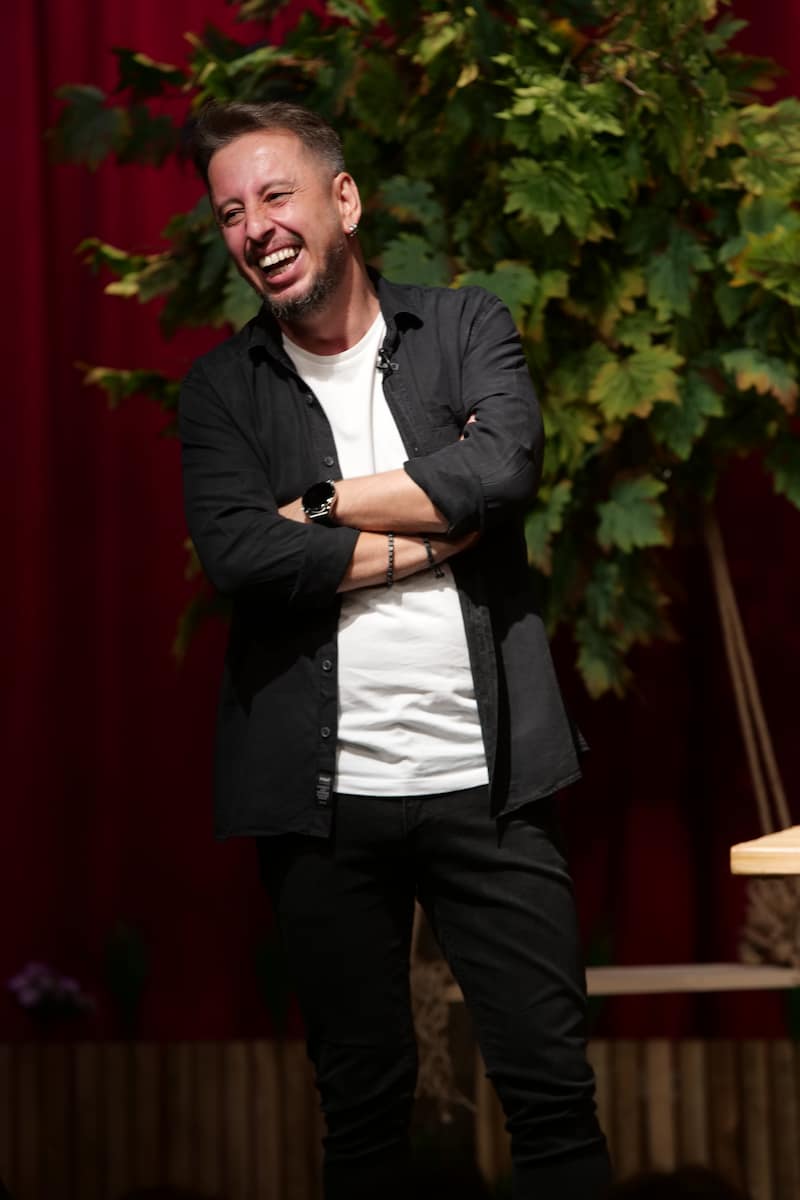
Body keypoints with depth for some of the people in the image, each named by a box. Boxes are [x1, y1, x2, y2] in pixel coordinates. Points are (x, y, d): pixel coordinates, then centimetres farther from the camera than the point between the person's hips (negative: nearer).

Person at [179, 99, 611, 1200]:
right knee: (362, 1099, 10)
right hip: (322, 797, 1)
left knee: (553, 1087, 1)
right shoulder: (223, 388, 7)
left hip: (484, 779, -1)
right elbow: (239, 555, -10)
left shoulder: (466, 328, 6)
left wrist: (322, 506, -8)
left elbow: (502, 468, -13)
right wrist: (429, 540, -8)